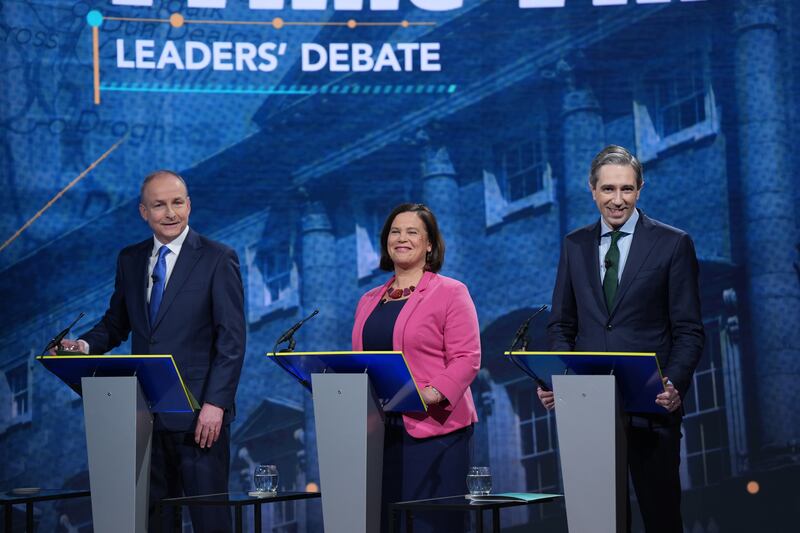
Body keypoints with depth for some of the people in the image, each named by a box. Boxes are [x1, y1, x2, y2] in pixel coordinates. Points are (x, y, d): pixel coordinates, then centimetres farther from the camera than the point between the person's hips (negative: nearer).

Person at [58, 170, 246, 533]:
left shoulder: (218, 259, -3)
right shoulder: (129, 260, 12)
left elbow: (232, 339, -7)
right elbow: (117, 323, 19)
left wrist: (215, 404, -16)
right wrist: (85, 346, -3)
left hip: (198, 415, -5)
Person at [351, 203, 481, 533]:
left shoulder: (450, 293, 1)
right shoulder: (369, 301, 19)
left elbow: (466, 358, -7)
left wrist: (433, 393, -22)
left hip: (432, 429, -5)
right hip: (376, 431, 5)